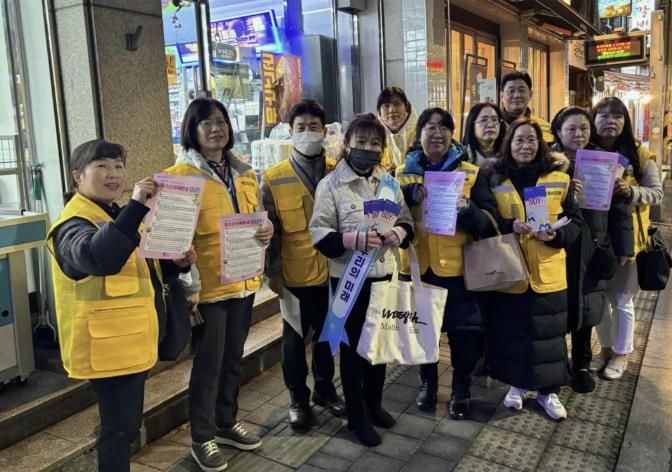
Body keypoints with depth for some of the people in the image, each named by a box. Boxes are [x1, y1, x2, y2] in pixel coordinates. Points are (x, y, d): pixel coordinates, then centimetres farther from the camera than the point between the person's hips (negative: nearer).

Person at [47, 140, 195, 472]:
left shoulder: (119, 216, 13)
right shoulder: (75, 223, -17)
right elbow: (99, 258, -40)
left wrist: (176, 263, 4)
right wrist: (137, 206, -44)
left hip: (133, 340, 9)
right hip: (107, 345, -9)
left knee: (128, 423, 21)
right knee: (119, 426, 1)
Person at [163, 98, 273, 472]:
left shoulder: (244, 173, 10)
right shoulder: (181, 175, -9)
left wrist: (267, 230, -2)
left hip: (243, 279, 6)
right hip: (207, 283, -6)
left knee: (234, 357, 18)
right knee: (208, 361, 5)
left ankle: (227, 423, 36)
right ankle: (203, 437, 23)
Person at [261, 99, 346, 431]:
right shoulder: (274, 179, -7)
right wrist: (272, 272, -7)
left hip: (333, 270, 2)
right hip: (295, 274, -2)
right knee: (294, 339, 12)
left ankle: (325, 389, 38)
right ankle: (298, 398, 30)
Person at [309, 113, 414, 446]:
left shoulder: (388, 181, 6)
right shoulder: (330, 184, -10)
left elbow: (407, 220, 11)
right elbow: (319, 234, -15)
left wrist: (400, 232, -13)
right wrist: (353, 239, -30)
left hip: (384, 274, 5)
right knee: (352, 346, 8)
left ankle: (374, 404, 39)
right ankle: (356, 416, 26)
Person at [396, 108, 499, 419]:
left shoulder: (470, 173, 2)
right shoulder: (403, 173, 6)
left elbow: (490, 221, -4)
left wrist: (467, 209, -24)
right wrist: (412, 195, -18)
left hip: (457, 267, -1)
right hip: (418, 266, 1)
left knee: (464, 332, 5)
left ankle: (461, 390, 28)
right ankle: (427, 383, 36)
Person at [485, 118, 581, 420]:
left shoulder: (559, 180, 3)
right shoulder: (495, 181, 2)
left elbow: (575, 221, 5)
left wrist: (556, 235, -15)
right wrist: (510, 226, -17)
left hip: (548, 273, 1)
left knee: (549, 333, 8)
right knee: (511, 332, 9)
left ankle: (548, 391, 27)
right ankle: (516, 385, 30)